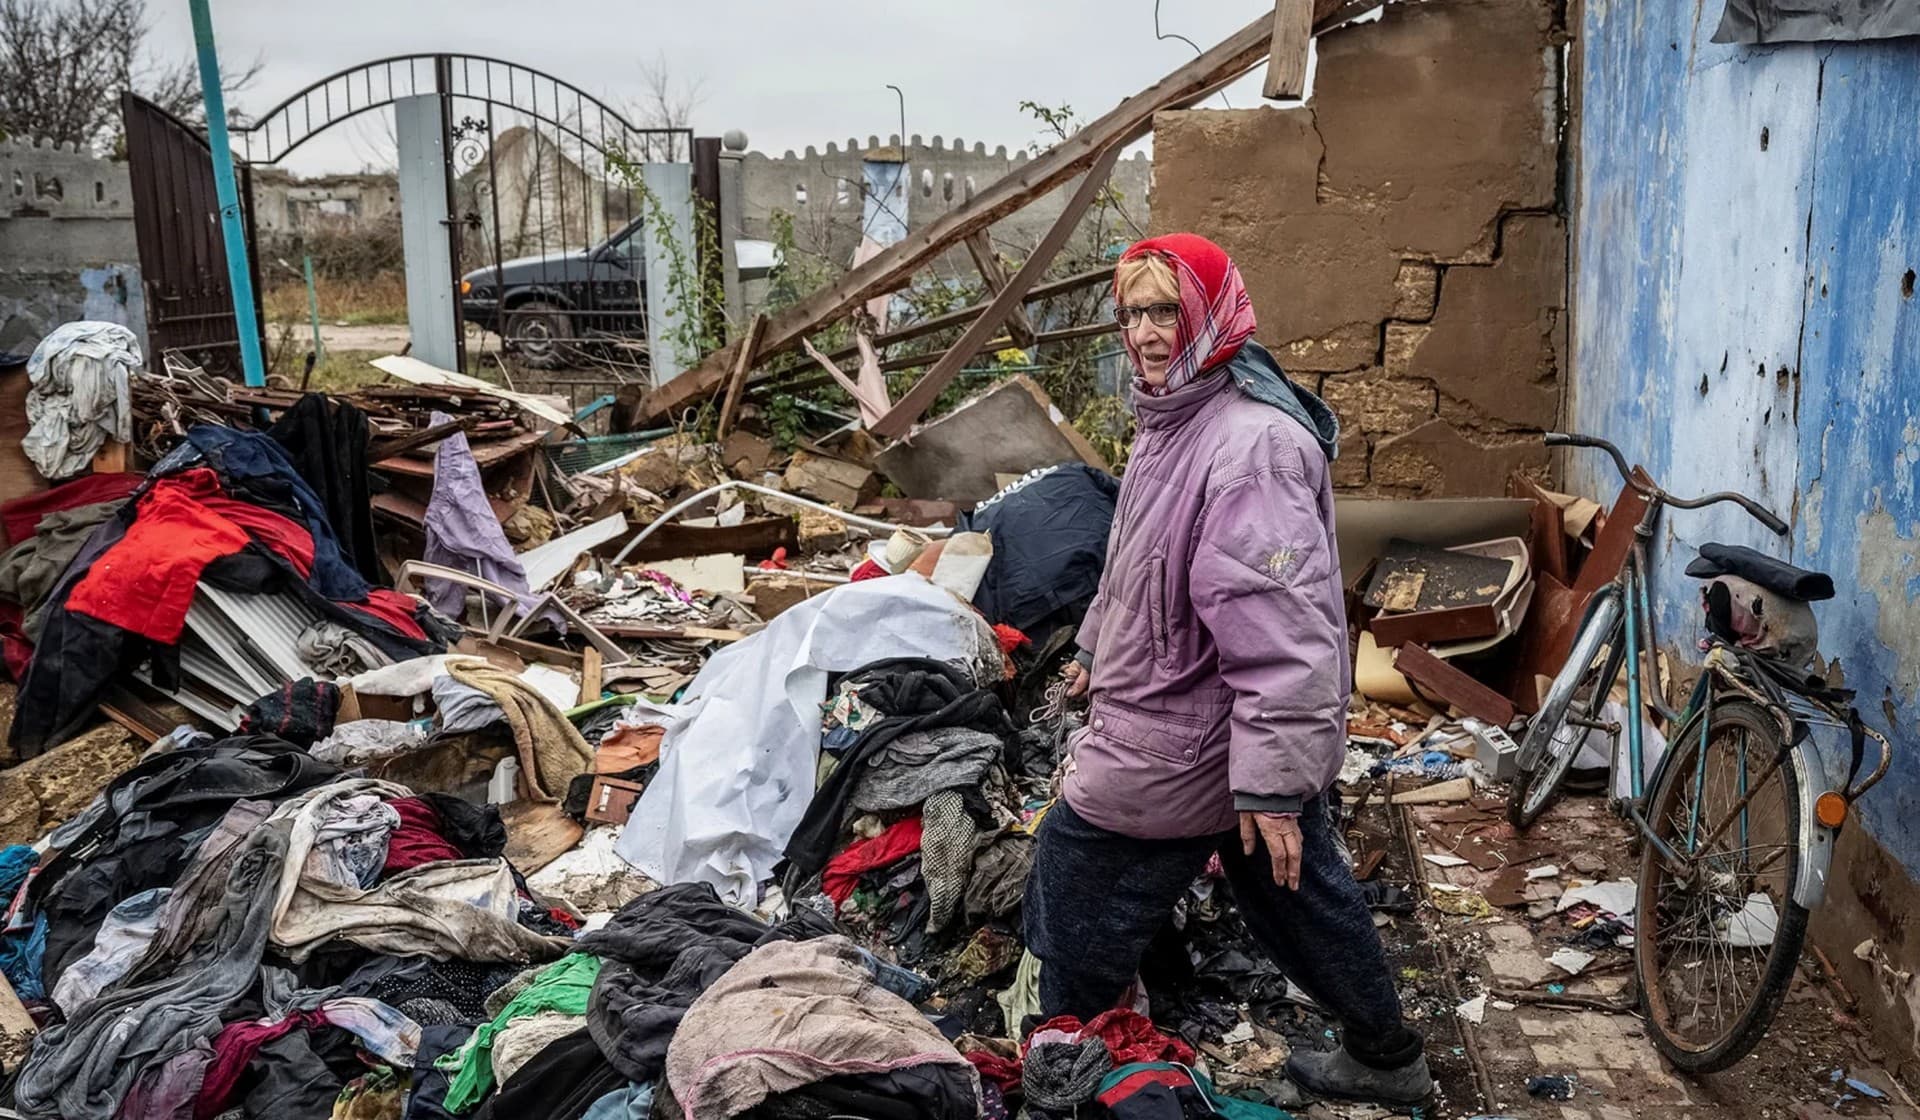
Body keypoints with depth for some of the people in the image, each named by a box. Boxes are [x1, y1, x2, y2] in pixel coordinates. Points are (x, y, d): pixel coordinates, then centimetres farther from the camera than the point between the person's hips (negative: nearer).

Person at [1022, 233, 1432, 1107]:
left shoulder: (1249, 445, -26)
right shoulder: (1177, 419, 7)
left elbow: (1282, 632, -31)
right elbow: (1138, 559, 23)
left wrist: (1271, 785, -31)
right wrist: (1096, 646, 32)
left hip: (1181, 744, -10)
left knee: (1075, 895, 7)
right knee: (1300, 891, 22)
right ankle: (1386, 1059, 40)